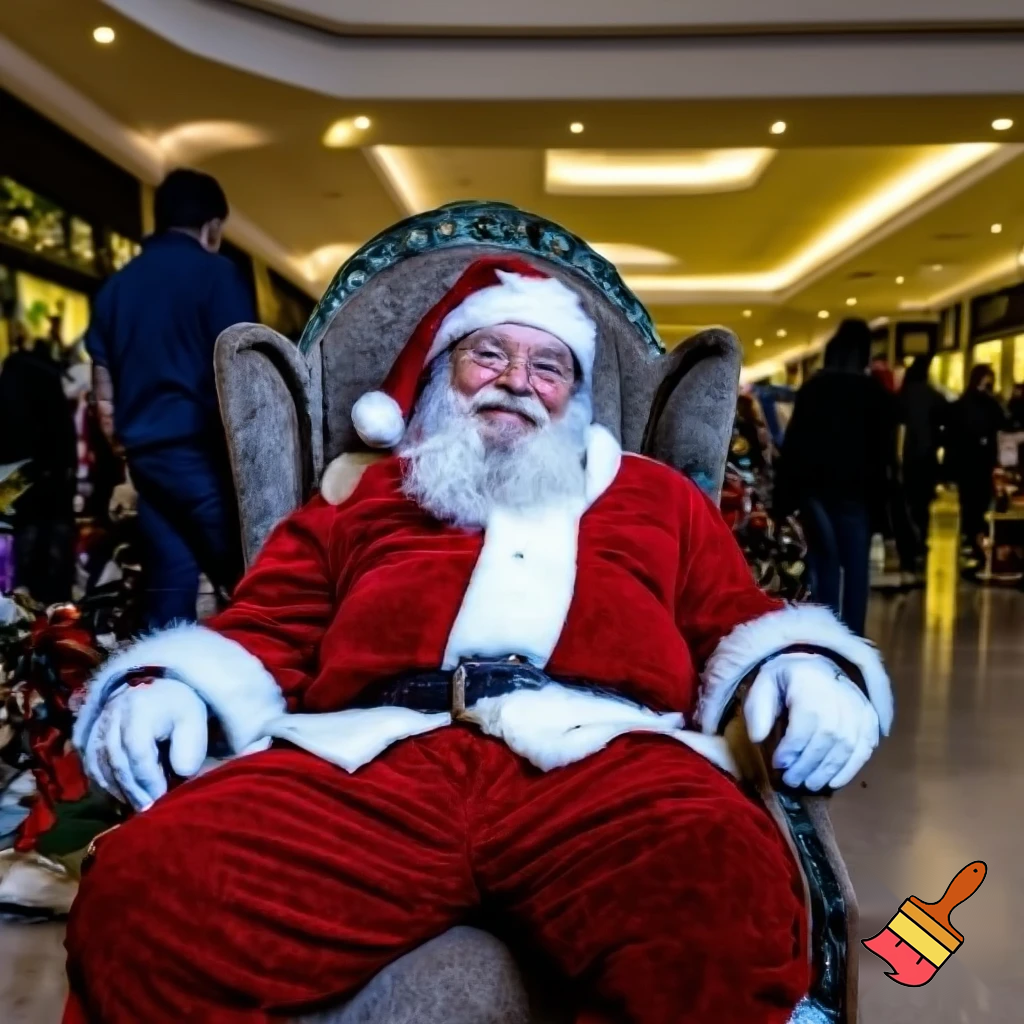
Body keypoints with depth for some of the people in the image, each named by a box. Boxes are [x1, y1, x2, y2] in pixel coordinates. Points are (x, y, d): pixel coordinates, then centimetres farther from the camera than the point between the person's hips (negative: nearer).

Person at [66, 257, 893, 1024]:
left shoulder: (654, 494, 32)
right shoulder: (362, 491, 31)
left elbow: (739, 620, 24)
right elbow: (267, 630, 24)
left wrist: (810, 668, 1)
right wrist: (166, 685, 3)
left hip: (602, 751, 0)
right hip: (368, 753, 1)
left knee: (734, 899, -34)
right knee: (142, 894, -26)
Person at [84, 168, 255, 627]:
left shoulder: (117, 283, 15)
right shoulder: (216, 273, -3)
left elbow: (103, 381, 16)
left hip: (145, 451, 6)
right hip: (199, 447, -6)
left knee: (169, 582, 8)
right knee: (242, 579, 0)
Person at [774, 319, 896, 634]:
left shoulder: (811, 389, 4)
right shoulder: (877, 394, 4)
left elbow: (793, 444, 0)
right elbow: (884, 451, 1)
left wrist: (783, 497, 0)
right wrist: (879, 497, 3)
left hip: (816, 487, 1)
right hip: (855, 490, -1)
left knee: (824, 565, 5)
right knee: (855, 568, 3)